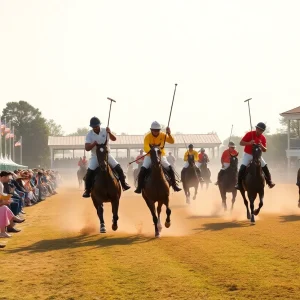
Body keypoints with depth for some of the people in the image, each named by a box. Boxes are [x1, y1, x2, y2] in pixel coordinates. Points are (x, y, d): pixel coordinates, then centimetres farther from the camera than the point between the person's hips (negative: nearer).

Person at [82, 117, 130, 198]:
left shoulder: (105, 131, -6)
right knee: (89, 172, -18)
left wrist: (109, 133, -31)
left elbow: (114, 139, -12)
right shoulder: (89, 134, -10)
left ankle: (123, 184, 8)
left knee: (118, 168, -10)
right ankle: (87, 190, -6)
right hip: (95, 156, -1)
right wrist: (93, 144, -35)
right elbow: (87, 148, -15)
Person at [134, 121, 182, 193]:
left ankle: (174, 185, 3)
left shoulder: (163, 135, -8)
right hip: (150, 156, -2)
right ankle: (139, 188, -12)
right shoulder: (147, 137, -16)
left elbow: (172, 141, -14)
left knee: (170, 168, -12)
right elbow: (146, 148, -28)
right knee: (143, 170, -21)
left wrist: (169, 134, -32)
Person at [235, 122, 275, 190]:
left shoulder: (263, 138, -4)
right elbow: (241, 143, -15)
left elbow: (264, 150, -1)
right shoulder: (249, 134, -13)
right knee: (242, 168, -22)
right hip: (247, 154, -3)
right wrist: (249, 143, -31)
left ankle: (269, 182, 10)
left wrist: (261, 146, -23)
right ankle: (239, 184, -16)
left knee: (265, 167, -5)